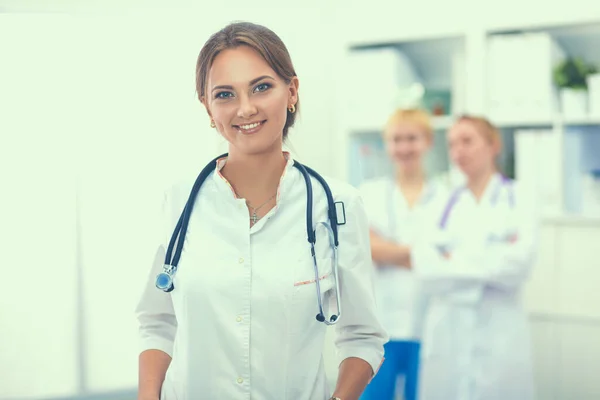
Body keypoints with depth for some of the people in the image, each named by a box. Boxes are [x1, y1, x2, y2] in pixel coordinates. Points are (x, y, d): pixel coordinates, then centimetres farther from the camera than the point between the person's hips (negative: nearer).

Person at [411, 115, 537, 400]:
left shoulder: (519, 198, 3)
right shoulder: (445, 203, 10)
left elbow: (518, 263, -10)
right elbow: (426, 269, -2)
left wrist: (454, 261, -4)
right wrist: (493, 261, -8)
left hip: (499, 332, -2)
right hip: (446, 331, 3)